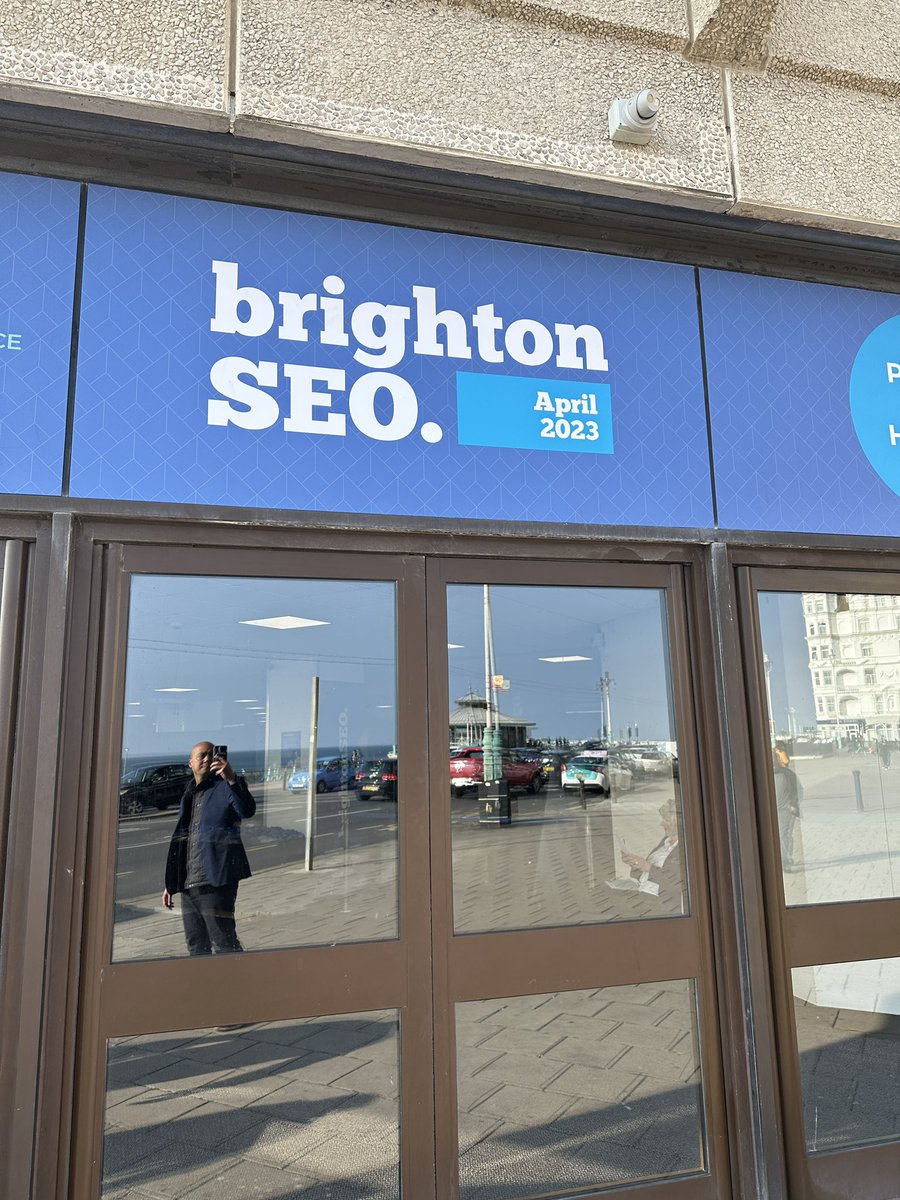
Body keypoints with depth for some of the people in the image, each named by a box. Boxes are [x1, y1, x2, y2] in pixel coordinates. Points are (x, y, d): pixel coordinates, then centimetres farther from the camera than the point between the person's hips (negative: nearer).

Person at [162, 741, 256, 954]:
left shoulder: (226, 787, -4)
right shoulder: (189, 795, 18)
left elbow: (248, 810, -25)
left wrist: (231, 779, -40)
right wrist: (171, 884, 21)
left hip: (216, 881, -8)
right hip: (189, 883, 8)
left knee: (224, 944, -7)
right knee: (196, 947, 14)